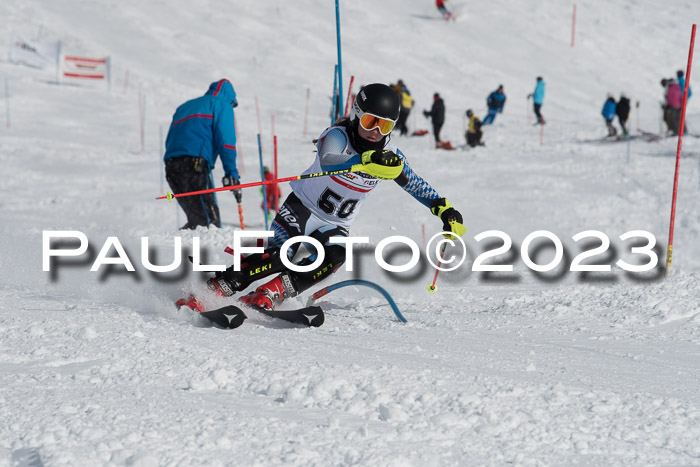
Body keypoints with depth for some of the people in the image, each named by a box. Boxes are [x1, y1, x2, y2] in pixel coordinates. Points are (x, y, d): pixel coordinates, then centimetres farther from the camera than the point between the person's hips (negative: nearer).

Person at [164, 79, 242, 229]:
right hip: (194, 165, -7)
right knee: (209, 220, -16)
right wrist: (231, 174, -7)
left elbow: (169, 142, 30)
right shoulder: (222, 105, 13)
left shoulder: (184, 107, 35)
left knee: (197, 219, 10)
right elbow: (225, 139, -2)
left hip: (171, 165, 7)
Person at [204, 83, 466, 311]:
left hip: (336, 226, 4)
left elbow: (415, 184, 9)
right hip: (302, 208, -4)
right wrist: (366, 161, -62)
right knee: (278, 257, -27)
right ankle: (214, 288, -19)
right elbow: (327, 161, -43)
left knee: (335, 257, -29)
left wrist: (444, 209, -5)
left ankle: (267, 296, -34)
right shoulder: (338, 137, -20)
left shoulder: (390, 156, -5)